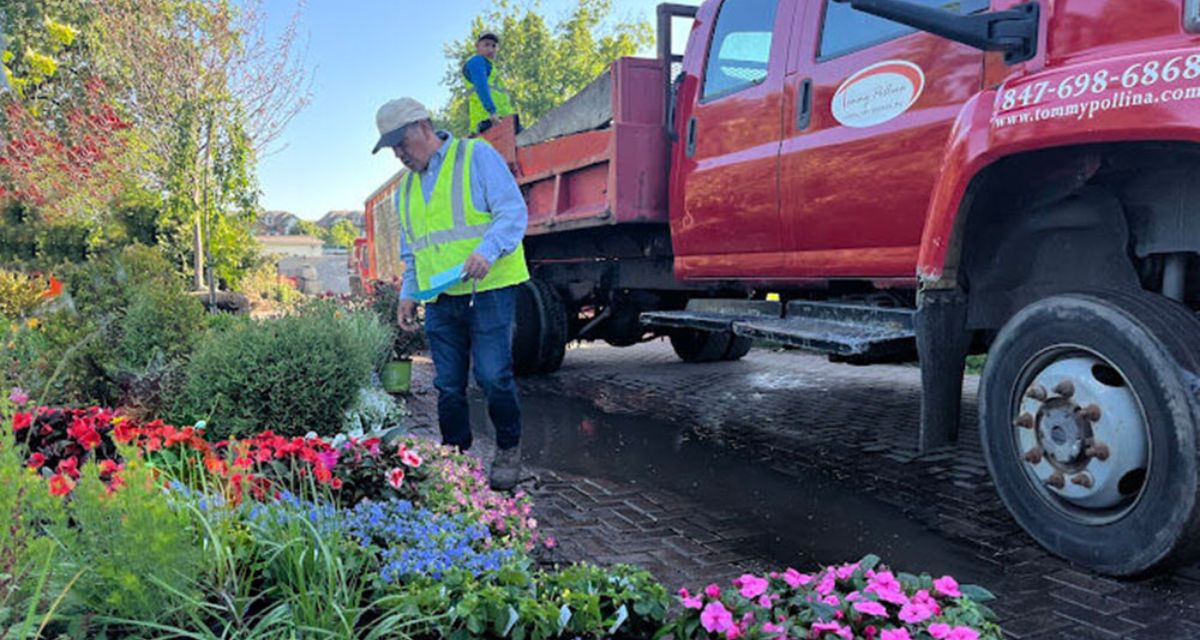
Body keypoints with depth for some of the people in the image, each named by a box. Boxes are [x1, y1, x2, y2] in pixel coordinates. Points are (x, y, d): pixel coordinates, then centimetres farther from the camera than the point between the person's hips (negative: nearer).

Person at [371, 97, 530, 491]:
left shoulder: (476, 156, -1)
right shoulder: (406, 187, 20)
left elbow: (514, 211, -10)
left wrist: (487, 250, -25)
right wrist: (408, 294, 13)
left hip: (488, 290, -6)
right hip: (439, 300, 6)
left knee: (493, 376, -7)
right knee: (448, 385, 7)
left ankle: (508, 450, 13)